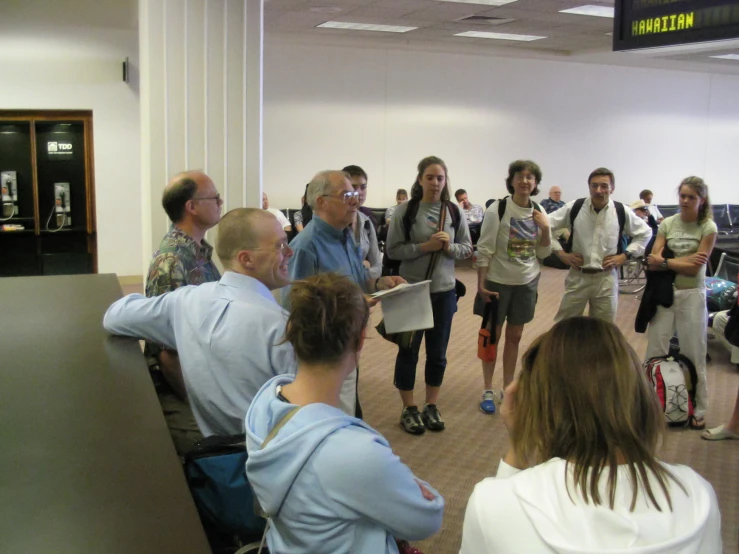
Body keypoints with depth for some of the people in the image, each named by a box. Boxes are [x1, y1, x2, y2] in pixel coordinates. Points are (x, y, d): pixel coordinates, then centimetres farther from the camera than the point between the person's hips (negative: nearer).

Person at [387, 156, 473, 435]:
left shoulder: (454, 212, 1)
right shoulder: (405, 211, -8)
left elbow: (467, 249, 6)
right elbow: (393, 250, -10)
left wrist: (449, 247, -14)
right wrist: (425, 247, -19)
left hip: (444, 291, 3)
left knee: (437, 352, 13)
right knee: (408, 351, 8)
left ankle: (431, 406, 29)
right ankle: (409, 409, 24)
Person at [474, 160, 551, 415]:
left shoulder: (538, 212, 2)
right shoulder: (497, 209, -13)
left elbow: (543, 253, 6)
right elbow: (484, 249, -12)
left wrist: (545, 229, -10)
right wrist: (481, 284, -15)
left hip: (527, 283, 4)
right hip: (498, 281, -4)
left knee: (514, 336, 13)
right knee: (493, 335, 8)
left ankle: (507, 389, 26)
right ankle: (487, 391, 20)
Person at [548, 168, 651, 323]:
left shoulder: (622, 212, -3)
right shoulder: (574, 208, -7)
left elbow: (645, 233, 13)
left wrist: (625, 255, 1)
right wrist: (561, 253, -4)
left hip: (606, 278, 1)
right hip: (578, 276, -1)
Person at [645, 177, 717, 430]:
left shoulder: (708, 228, -5)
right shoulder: (667, 224, 2)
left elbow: (695, 268, -13)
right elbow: (653, 261, -6)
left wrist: (665, 262, -13)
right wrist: (683, 261, -17)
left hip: (691, 295, -2)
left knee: (694, 355, 7)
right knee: (655, 352, 6)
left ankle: (698, 410, 19)